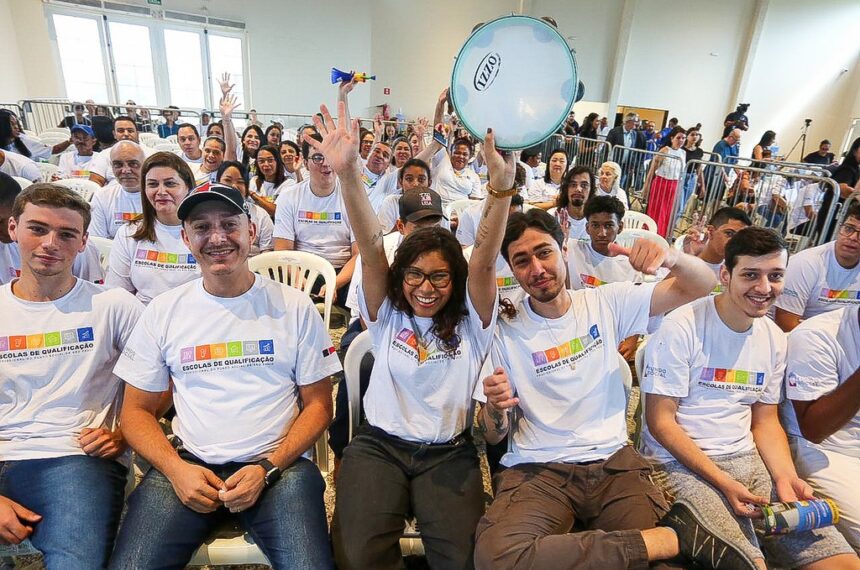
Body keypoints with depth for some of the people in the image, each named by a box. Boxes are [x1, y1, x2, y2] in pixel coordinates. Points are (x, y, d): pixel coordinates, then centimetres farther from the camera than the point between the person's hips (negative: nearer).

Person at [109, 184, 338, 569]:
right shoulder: (164, 310, 6)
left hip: (278, 466, -1)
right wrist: (175, 468, -8)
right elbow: (137, 410, 9)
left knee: (303, 522, -24)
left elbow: (318, 405, 1)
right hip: (187, 464, 2)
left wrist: (267, 468, -11)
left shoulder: (294, 306, 0)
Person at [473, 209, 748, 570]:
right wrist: (495, 408, -23)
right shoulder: (505, 331, -2)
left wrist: (670, 256, -21)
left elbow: (701, 286, 1)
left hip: (614, 461, 0)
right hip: (538, 470, 1)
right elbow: (493, 436, 1)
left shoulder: (606, 303, 4)